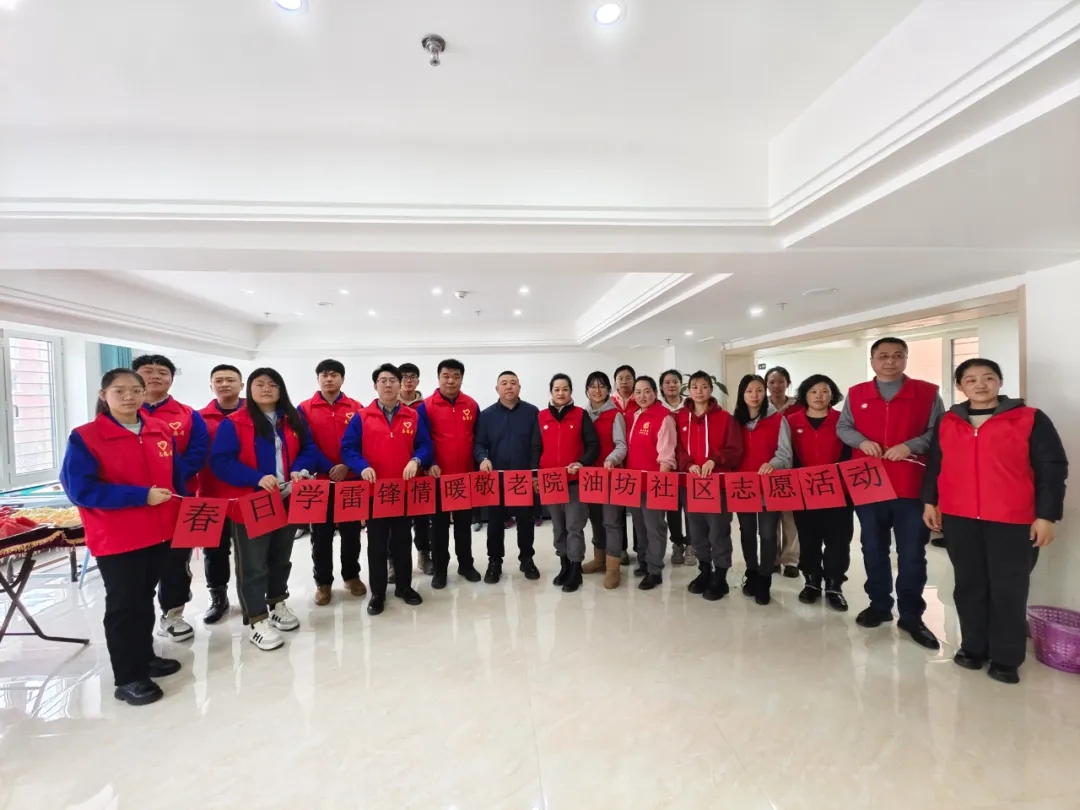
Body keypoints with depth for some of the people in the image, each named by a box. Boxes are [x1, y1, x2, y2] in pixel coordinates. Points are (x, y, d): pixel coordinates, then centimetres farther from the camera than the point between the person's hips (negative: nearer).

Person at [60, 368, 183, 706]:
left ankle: (145, 657, 36)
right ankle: (128, 678, 20)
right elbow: (80, 490, -16)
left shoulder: (162, 431, 4)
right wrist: (141, 496, -22)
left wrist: (182, 514, 5)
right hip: (116, 538, -5)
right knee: (124, 605, 6)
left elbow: (177, 476, 11)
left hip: (159, 532, 5)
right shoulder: (85, 437, -11)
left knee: (145, 598, 19)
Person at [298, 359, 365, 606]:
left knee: (351, 531, 11)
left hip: (350, 480, 1)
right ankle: (323, 582, 23)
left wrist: (347, 466, -13)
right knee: (321, 534, 8)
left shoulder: (356, 408, 3)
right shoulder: (304, 409, 1)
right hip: (319, 480, -1)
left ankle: (351, 576, 28)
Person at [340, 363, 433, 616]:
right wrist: (362, 466, -21)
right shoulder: (362, 417, 0)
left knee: (403, 540, 14)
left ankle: (404, 586, 29)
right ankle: (377, 593, 23)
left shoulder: (413, 417, 3)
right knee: (377, 543, 9)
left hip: (404, 489, 1)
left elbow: (425, 445, 1)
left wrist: (416, 461, -19)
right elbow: (347, 448, -4)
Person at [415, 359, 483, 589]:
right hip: (439, 476, -2)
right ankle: (439, 569, 22)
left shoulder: (472, 405, 4)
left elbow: (478, 438, 9)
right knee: (439, 524, 9)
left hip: (466, 475, 2)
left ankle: (466, 564, 28)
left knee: (464, 522, 14)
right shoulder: (426, 406, -5)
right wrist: (429, 464, -18)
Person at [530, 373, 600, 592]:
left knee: (574, 526, 0)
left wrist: (581, 463, -20)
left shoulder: (581, 415, 0)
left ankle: (575, 570, 11)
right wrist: (535, 474, -1)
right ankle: (564, 565, 26)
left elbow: (594, 446, -4)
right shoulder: (541, 417, 7)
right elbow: (536, 449, 7)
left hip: (575, 480, -3)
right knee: (558, 526, 13)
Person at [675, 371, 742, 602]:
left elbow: (735, 450, -5)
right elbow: (678, 449, 5)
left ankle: (720, 577, 16)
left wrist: (714, 461, -19)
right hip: (691, 481, 4)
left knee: (718, 531, 2)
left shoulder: (725, 417, -2)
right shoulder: (680, 417, 7)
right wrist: (689, 465, -13)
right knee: (697, 530, 13)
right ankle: (704, 571, 29)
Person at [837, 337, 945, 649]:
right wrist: (862, 441, -10)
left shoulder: (927, 393, 1)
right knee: (873, 550, 13)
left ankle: (911, 615, 22)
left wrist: (910, 446, -16)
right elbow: (842, 427, 9)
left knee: (912, 553, 6)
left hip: (912, 487, -2)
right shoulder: (856, 394, 7)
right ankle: (879, 605, 28)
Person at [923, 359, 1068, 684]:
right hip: (959, 519, 3)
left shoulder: (1030, 419, -1)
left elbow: (1053, 468, -2)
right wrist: (930, 501, 8)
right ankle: (973, 647, 26)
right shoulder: (946, 423, 8)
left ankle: (1005, 659, 19)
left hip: (1013, 521, -2)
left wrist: (1046, 514, -7)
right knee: (969, 586, 12)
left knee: (1009, 590, 5)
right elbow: (934, 465, 13)